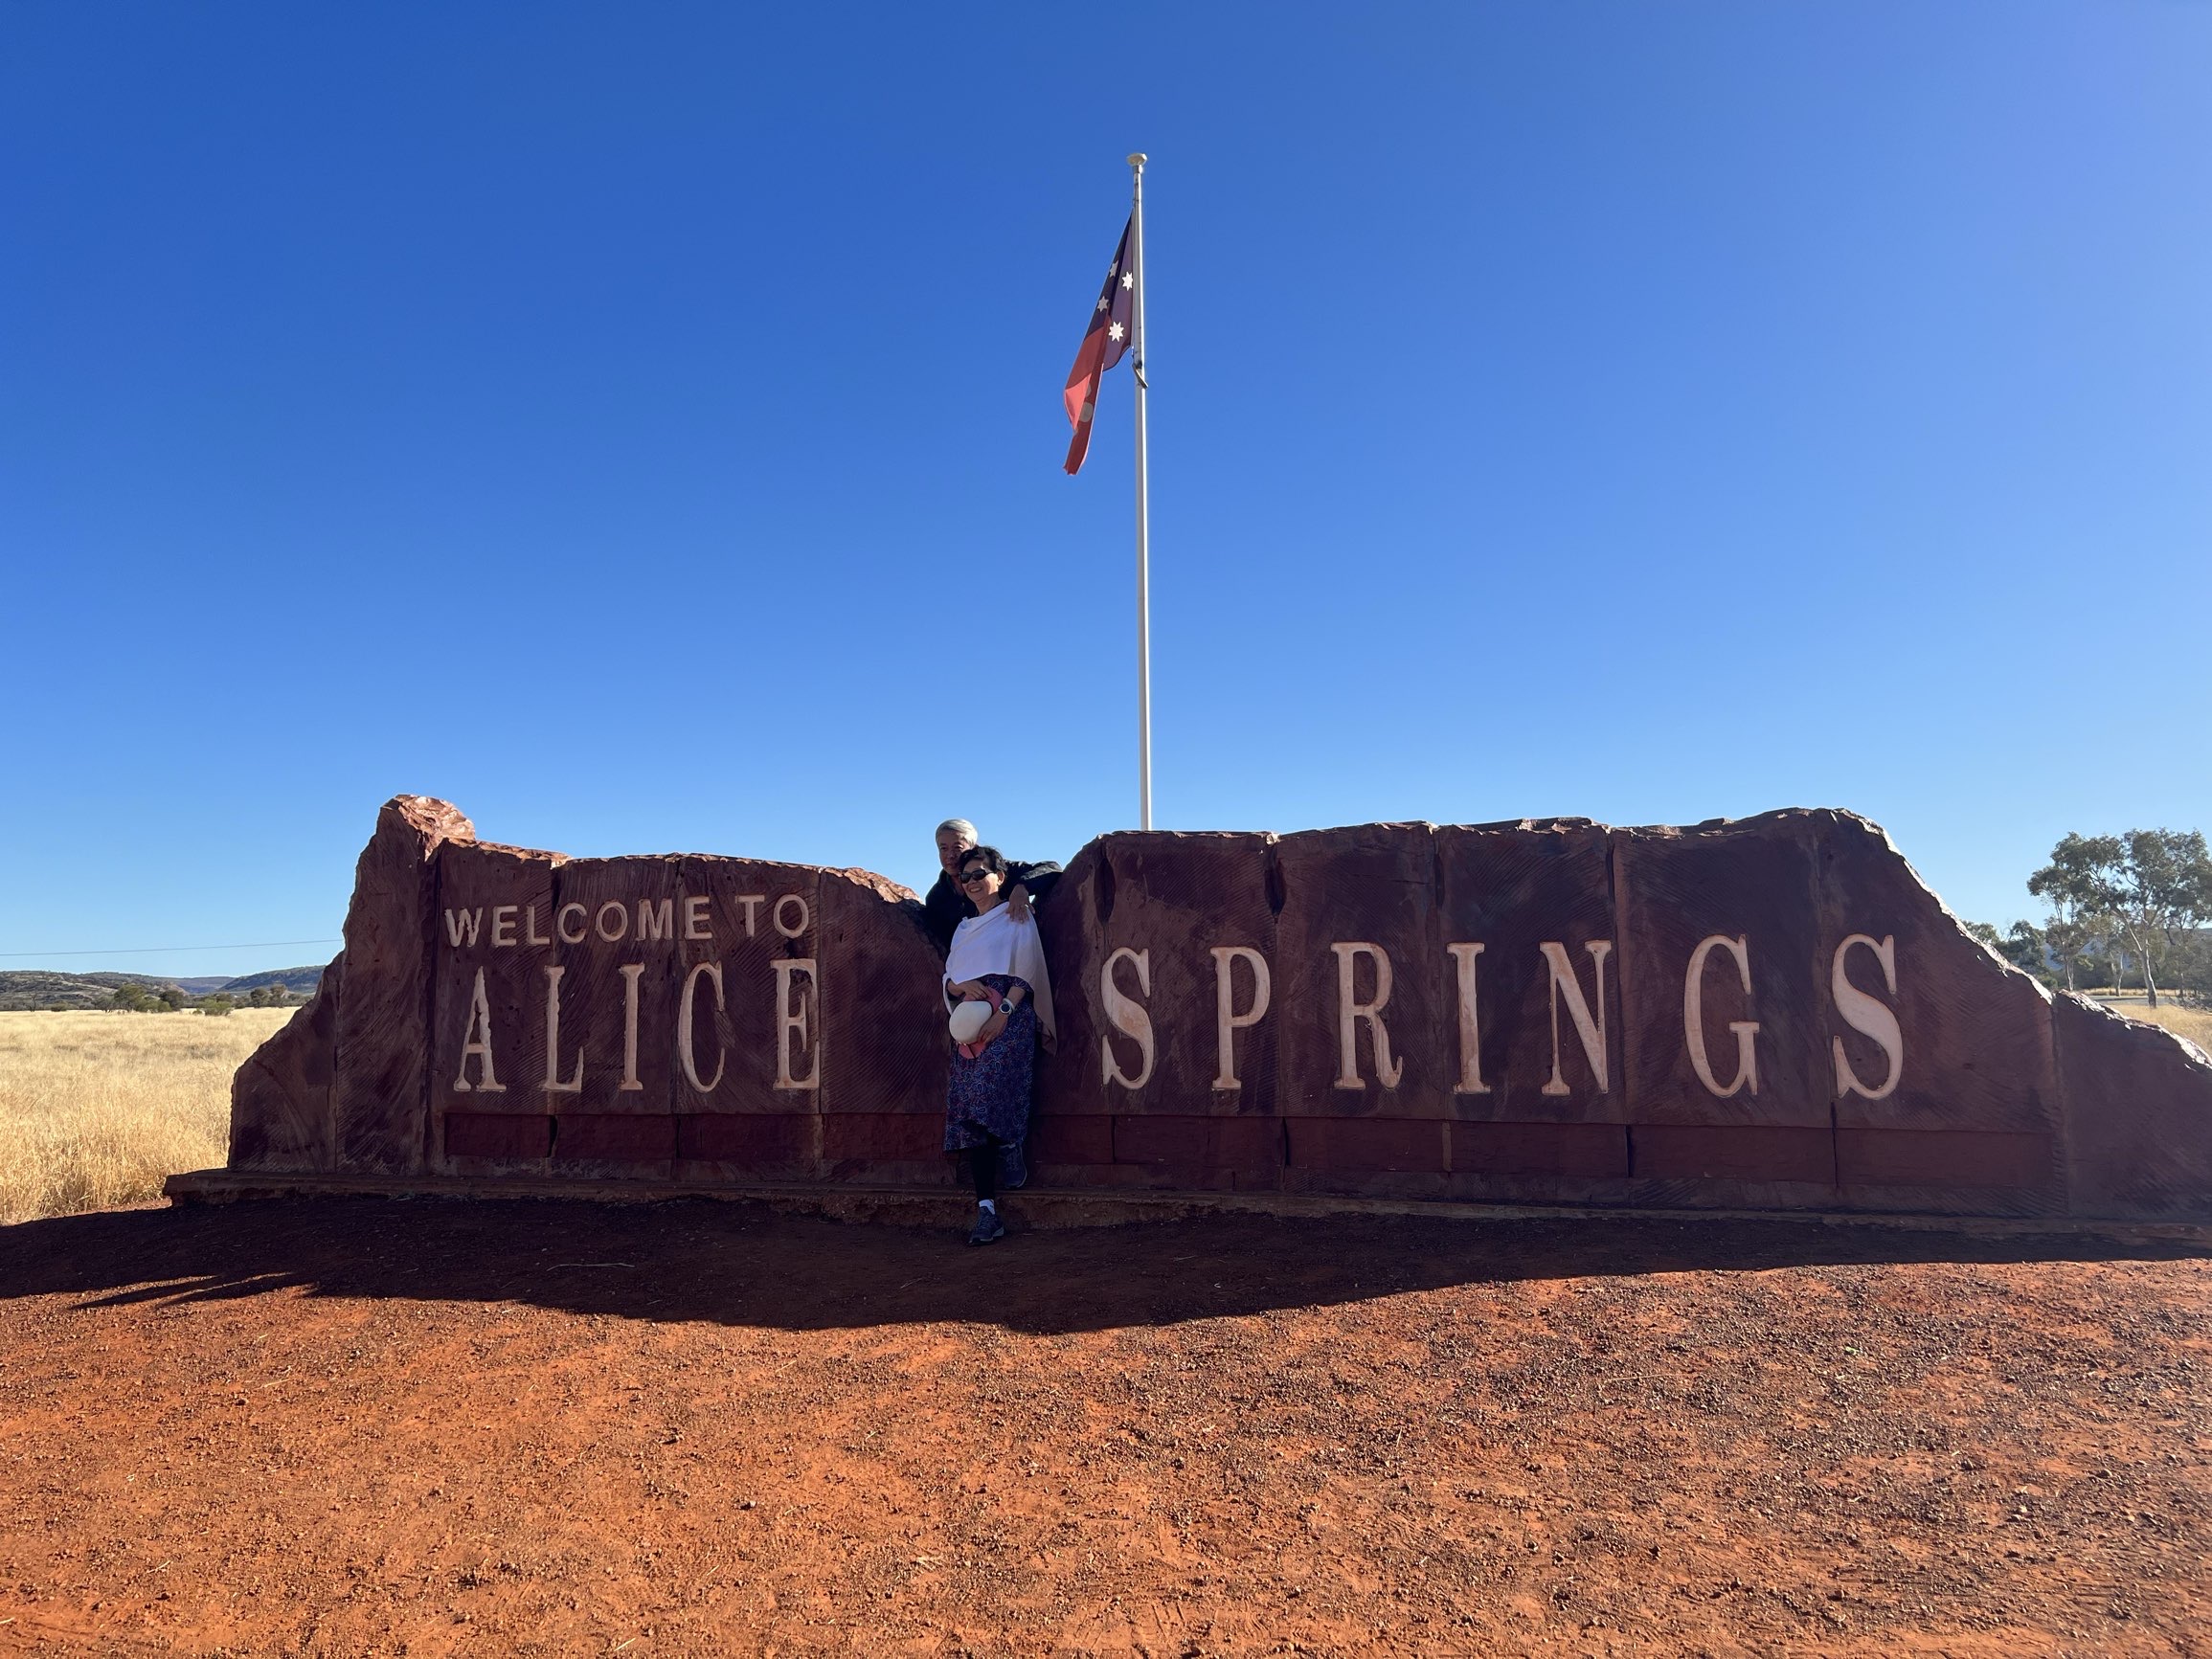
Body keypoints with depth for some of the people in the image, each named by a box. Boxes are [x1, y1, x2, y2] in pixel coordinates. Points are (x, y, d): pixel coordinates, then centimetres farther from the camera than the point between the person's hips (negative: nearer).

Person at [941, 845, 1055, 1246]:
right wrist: (960, 987, -4)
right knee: (971, 1113, -6)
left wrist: (1004, 1011, -16)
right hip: (970, 1025, 6)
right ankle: (986, 1211, -8)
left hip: (1009, 1020, -5)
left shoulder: (1016, 919, 7)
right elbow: (948, 979, 20)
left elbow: (1027, 970, -3)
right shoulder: (964, 929, 25)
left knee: (990, 1097, -24)